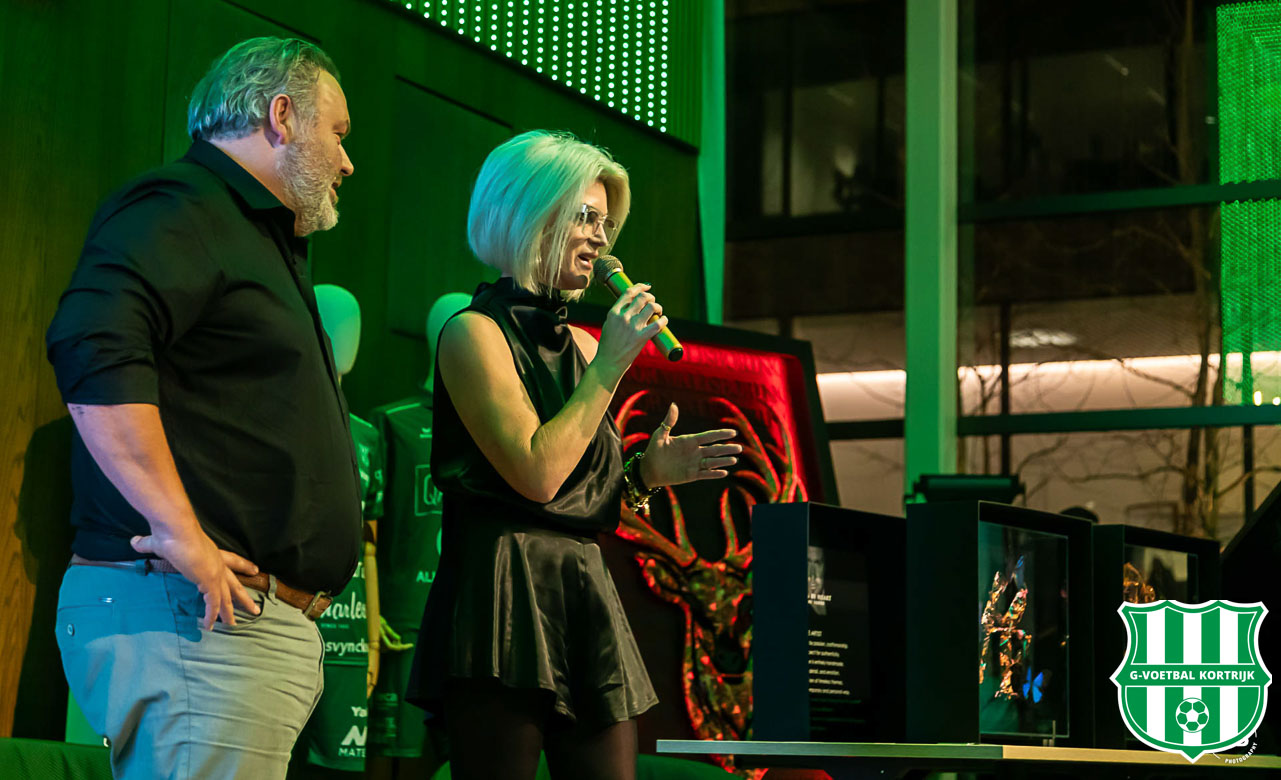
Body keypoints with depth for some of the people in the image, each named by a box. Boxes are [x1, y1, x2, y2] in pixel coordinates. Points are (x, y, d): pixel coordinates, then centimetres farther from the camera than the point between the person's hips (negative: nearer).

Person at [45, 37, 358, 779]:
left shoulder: (260, 239, 27)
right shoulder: (179, 209, -6)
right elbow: (95, 346, -25)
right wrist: (183, 536, -26)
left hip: (264, 621, 10)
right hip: (201, 611, -10)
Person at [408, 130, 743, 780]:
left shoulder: (579, 346, 17)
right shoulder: (475, 331, -4)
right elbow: (536, 475, -16)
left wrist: (645, 474, 1)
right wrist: (611, 365, -10)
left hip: (585, 598, 7)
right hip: (505, 597, -7)